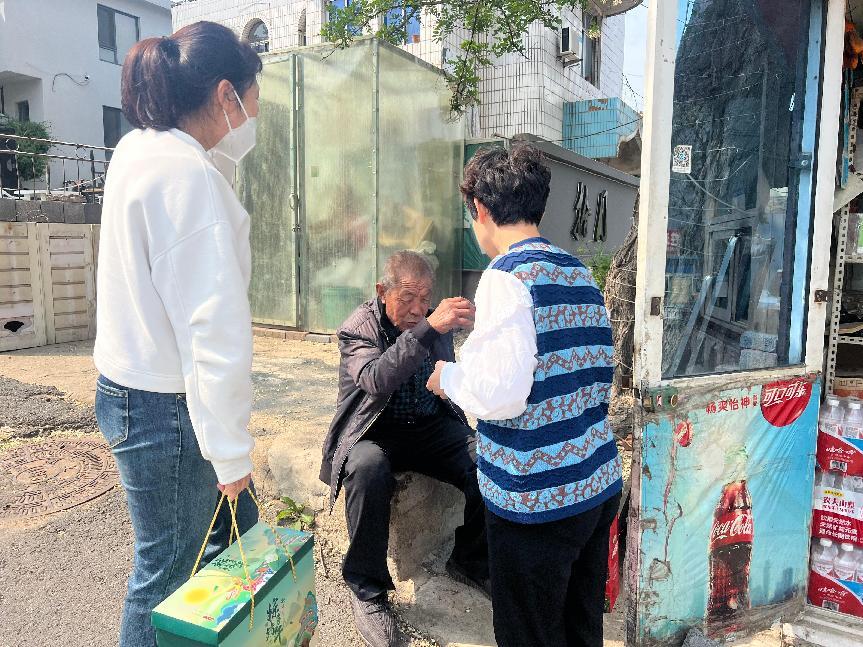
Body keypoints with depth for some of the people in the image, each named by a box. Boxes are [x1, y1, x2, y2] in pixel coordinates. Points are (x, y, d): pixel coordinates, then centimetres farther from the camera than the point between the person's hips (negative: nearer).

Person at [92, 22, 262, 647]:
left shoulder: (140, 148, 6)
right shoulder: (184, 174, -23)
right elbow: (217, 329, -28)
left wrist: (239, 128, 13)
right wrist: (231, 453, -20)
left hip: (134, 389, 10)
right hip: (165, 410, -9)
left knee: (237, 526, 23)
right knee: (168, 573, 12)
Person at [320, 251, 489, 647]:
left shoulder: (436, 323, 5)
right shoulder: (358, 328, -9)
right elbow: (376, 380, -31)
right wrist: (427, 330, -39)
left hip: (431, 427, 4)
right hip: (375, 432, -4)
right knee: (368, 468, -37)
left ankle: (470, 562, 6)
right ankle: (367, 591, -17)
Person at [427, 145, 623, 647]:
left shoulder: (508, 276, -16)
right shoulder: (580, 273, 8)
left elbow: (500, 394, -24)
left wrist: (449, 376, -4)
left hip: (538, 500, -8)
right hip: (599, 484, 8)